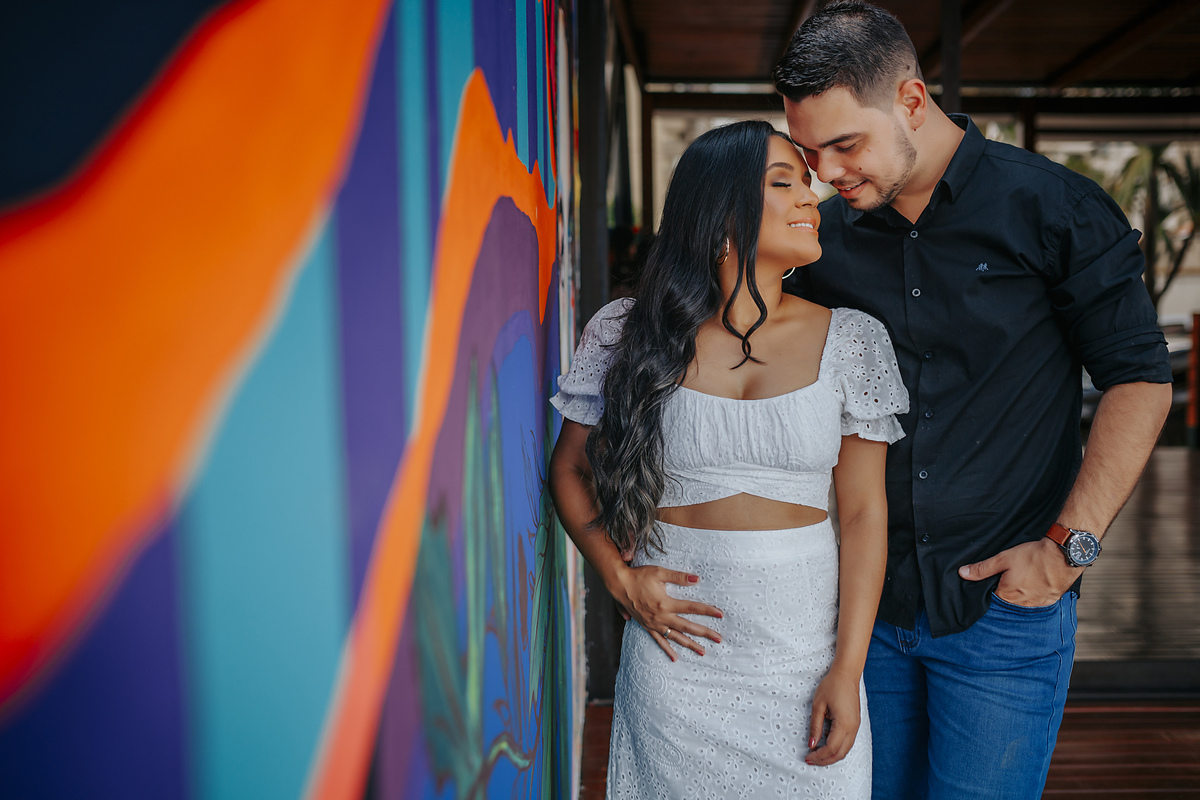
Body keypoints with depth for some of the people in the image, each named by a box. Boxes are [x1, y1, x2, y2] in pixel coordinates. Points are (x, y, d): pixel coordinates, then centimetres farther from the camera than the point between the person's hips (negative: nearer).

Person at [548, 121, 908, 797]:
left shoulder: (852, 340, 0)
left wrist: (848, 669, -6)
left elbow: (865, 512, -1)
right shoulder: (629, 334, -2)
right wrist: (621, 578, -6)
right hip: (676, 654, 0)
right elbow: (571, 470, 9)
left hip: (807, 645, 1)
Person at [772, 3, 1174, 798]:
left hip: (1005, 605, -4)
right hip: (865, 602, 4)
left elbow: (1140, 379, -4)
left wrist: (1068, 545, -11)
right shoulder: (827, 236, 5)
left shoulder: (1053, 210, -6)